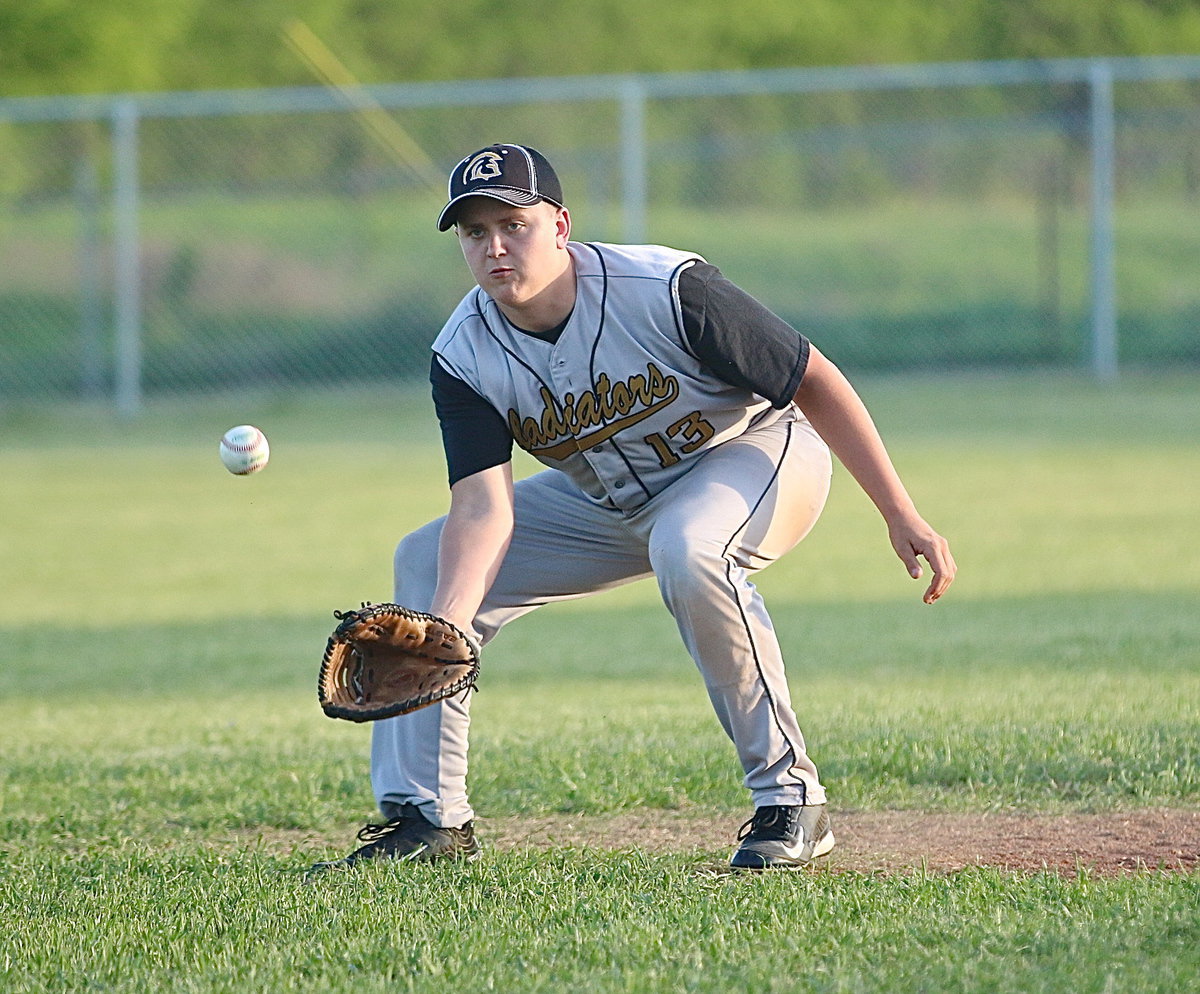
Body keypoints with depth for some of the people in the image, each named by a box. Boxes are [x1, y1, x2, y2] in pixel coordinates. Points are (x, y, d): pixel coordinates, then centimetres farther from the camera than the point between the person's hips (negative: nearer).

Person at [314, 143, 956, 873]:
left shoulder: (664, 289, -30)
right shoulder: (464, 357, -17)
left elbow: (815, 382, -23)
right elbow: (484, 505, -26)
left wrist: (902, 517, -26)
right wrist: (444, 626, -45)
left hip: (756, 452, -6)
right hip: (611, 505, 6)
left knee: (686, 548, -39)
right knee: (426, 562, -3)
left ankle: (789, 798, -29)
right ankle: (429, 819, 2)